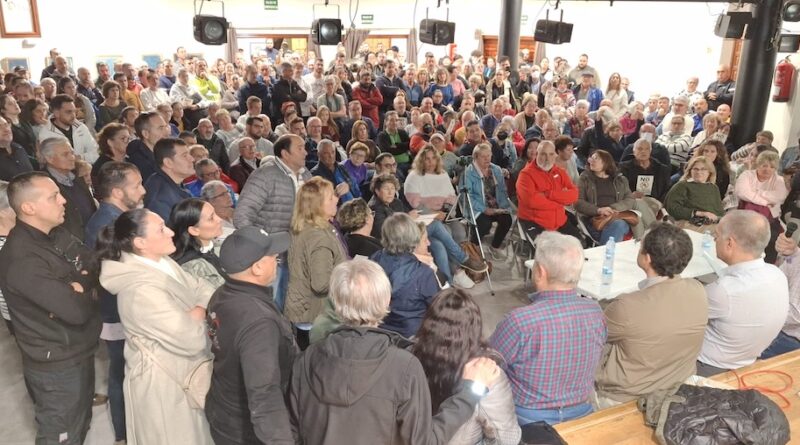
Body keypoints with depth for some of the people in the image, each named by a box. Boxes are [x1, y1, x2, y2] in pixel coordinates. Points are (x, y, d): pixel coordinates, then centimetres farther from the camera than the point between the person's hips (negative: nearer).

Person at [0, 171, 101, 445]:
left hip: (80, 351, 8)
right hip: (56, 366, -8)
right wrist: (89, 291, -11)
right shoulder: (23, 260, -28)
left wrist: (81, 285, -22)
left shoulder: (57, 235, 0)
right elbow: (77, 311, -33)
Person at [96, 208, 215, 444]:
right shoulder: (142, 290, -31)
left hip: (181, 369, 9)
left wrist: (196, 313, -20)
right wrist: (201, 312, -12)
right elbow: (191, 339, -31)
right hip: (165, 381, -9)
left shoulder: (161, 262, -2)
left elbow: (201, 289, 1)